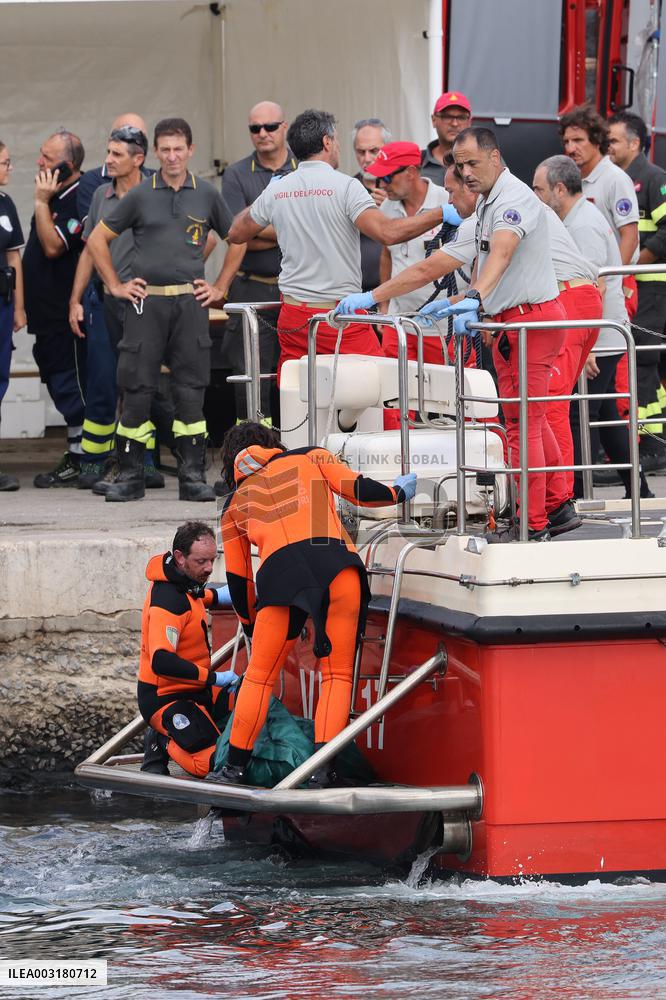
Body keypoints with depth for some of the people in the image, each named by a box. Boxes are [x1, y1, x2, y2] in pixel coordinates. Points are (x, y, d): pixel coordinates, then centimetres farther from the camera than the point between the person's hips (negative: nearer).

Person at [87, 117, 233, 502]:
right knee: (137, 387, -2)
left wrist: (220, 288, 11)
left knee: (191, 388, 0)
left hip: (190, 301, 0)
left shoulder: (207, 195, 7)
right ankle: (130, 476, 5)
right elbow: (98, 239, 12)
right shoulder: (140, 196, 5)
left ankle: (193, 476, 5)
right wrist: (116, 286, 7)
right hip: (146, 301, 0)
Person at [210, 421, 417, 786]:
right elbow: (358, 490, 15)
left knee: (259, 676, 12)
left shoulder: (234, 504, 29)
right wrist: (398, 492, 35)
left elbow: (237, 579, 32)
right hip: (335, 562, 0)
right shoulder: (310, 458, 26)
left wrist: (251, 625, 46)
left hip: (280, 571, 0)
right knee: (337, 673, 7)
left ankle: (234, 768, 13)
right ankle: (322, 767, -6)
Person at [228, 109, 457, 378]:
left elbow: (237, 233, 21)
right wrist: (441, 214, -11)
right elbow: (387, 232, -19)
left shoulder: (275, 191, 7)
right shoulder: (345, 186, -8)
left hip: (293, 314, 5)